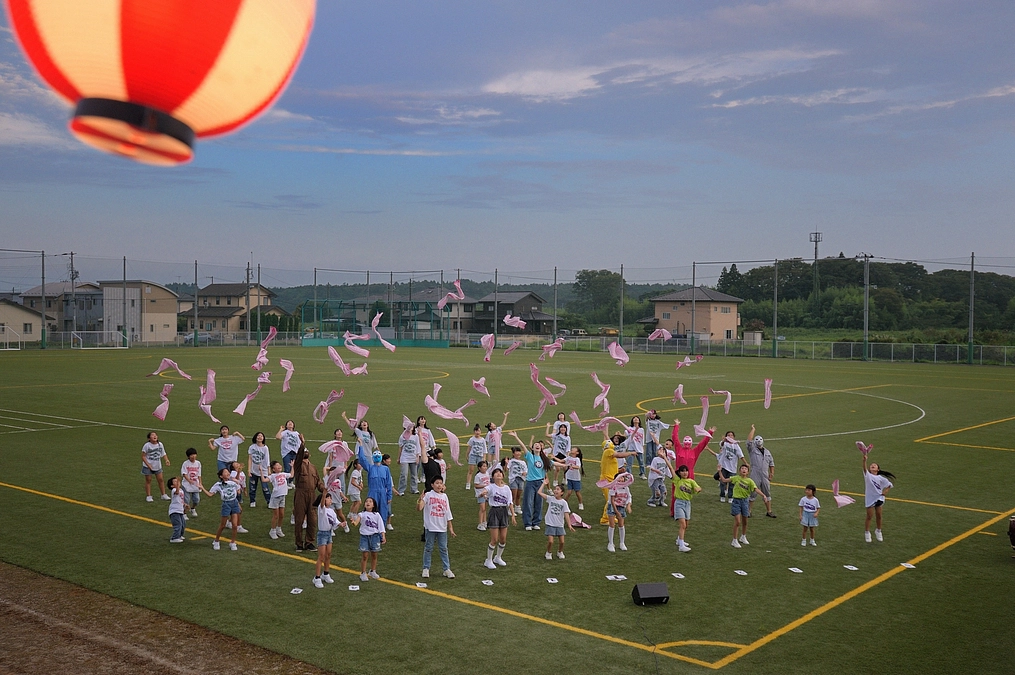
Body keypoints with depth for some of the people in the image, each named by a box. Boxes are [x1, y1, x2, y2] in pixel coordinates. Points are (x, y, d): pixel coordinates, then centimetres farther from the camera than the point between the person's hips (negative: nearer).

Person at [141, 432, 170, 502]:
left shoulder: (160, 444, -1)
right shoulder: (146, 445, -15)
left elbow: (163, 454, 8)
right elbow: (143, 456, -11)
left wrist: (167, 460, -10)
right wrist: (148, 465, -18)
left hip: (158, 466, 4)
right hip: (148, 467, -4)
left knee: (160, 479, 7)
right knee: (148, 480, 4)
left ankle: (164, 495, 17)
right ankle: (148, 496, 14)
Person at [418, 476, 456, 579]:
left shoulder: (444, 496, 7)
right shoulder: (428, 495, -7)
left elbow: (448, 514, 11)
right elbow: (419, 508, -18)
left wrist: (450, 528, 10)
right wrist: (419, 501, -39)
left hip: (442, 528, 3)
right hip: (430, 527, -3)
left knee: (443, 548, 8)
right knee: (428, 548, 7)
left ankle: (446, 569, 15)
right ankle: (426, 569, 17)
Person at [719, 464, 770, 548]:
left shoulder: (749, 481, -3)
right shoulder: (736, 478, -4)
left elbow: (756, 489, -13)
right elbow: (724, 480, -1)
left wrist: (763, 495, -27)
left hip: (745, 501, 3)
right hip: (736, 501, -3)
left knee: (744, 521, 15)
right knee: (737, 521, -9)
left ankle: (743, 537, 40)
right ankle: (735, 540, 3)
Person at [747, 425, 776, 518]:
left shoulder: (767, 452, 16)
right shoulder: (752, 449, 1)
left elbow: (771, 464, 20)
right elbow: (749, 441, -16)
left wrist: (772, 473, 10)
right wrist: (752, 430, -12)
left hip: (765, 476, 5)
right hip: (755, 476, -5)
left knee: (767, 494, 11)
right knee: (752, 494, -1)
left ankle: (769, 511, 20)